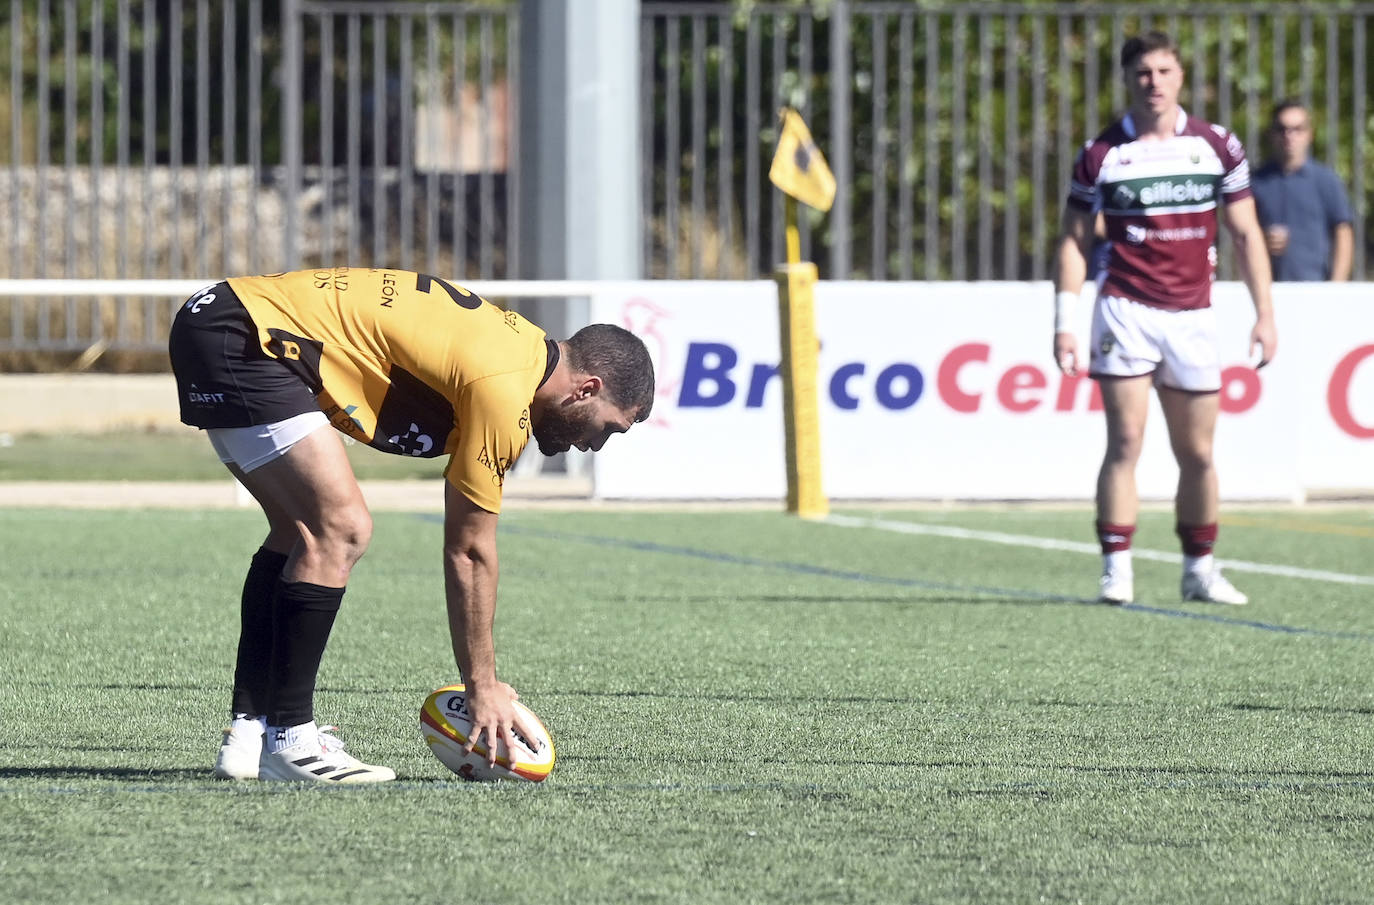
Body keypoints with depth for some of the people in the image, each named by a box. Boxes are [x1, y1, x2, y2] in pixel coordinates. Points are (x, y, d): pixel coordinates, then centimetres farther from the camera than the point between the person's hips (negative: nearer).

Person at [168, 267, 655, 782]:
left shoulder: (521, 348, 15)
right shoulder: (502, 392, -14)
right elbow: (469, 551, -9)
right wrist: (482, 686, -1)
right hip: (243, 342, -11)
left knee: (302, 530, 16)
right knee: (340, 531, -12)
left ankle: (248, 732, 15)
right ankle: (287, 740, -8)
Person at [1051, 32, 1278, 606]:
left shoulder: (1217, 146, 4)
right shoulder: (1102, 154, 0)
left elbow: (1246, 234, 9)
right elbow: (1074, 241, 4)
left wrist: (1265, 314, 3)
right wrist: (1064, 324, -2)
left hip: (1193, 317, 2)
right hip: (1125, 311, -2)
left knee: (1197, 453, 6)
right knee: (1125, 440, -10)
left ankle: (1200, 570, 18)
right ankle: (1116, 571, -9)